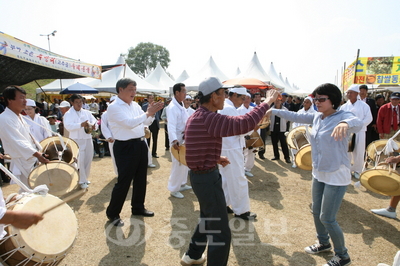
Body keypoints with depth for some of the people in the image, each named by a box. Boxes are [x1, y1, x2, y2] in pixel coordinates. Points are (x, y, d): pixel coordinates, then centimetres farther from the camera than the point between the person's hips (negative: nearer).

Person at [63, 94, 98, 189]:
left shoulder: (87, 113, 13)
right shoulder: (68, 114, 0)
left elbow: (95, 122, 6)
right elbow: (68, 126, -16)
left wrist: (94, 126, -18)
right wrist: (81, 125, -28)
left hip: (88, 139, 5)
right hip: (76, 140, -4)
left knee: (88, 159, 9)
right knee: (80, 161, -7)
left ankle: (85, 178, 27)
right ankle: (82, 181, 5)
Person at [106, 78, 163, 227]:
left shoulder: (135, 105, 10)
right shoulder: (114, 107, -12)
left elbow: (146, 122, 13)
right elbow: (129, 123, -24)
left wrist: (152, 113, -6)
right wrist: (148, 113, -23)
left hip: (140, 144, 8)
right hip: (125, 147, -8)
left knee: (141, 179, 17)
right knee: (124, 181, 0)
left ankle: (138, 208, 35)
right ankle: (112, 213, 20)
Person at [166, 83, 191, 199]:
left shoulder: (182, 106, 10)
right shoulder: (172, 108, -20)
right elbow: (171, 126, -32)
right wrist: (174, 140, -45)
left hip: (185, 139, 9)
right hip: (177, 140, -9)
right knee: (178, 165, -2)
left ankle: (182, 184, 35)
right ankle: (173, 189, 13)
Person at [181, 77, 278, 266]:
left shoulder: (196, 117, 8)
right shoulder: (209, 119, -24)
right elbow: (244, 123, -32)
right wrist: (266, 103, -19)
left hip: (199, 175, 11)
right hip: (207, 178, -11)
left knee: (207, 220, 29)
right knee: (221, 232, 2)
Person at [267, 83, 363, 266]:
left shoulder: (342, 116, -18)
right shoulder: (317, 117, 2)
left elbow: (358, 124, -38)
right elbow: (296, 116, 7)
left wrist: (345, 124, -61)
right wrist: (273, 111, 0)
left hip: (336, 176, -7)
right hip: (318, 173, 7)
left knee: (327, 218, 0)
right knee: (316, 212, 19)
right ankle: (323, 243, 44)